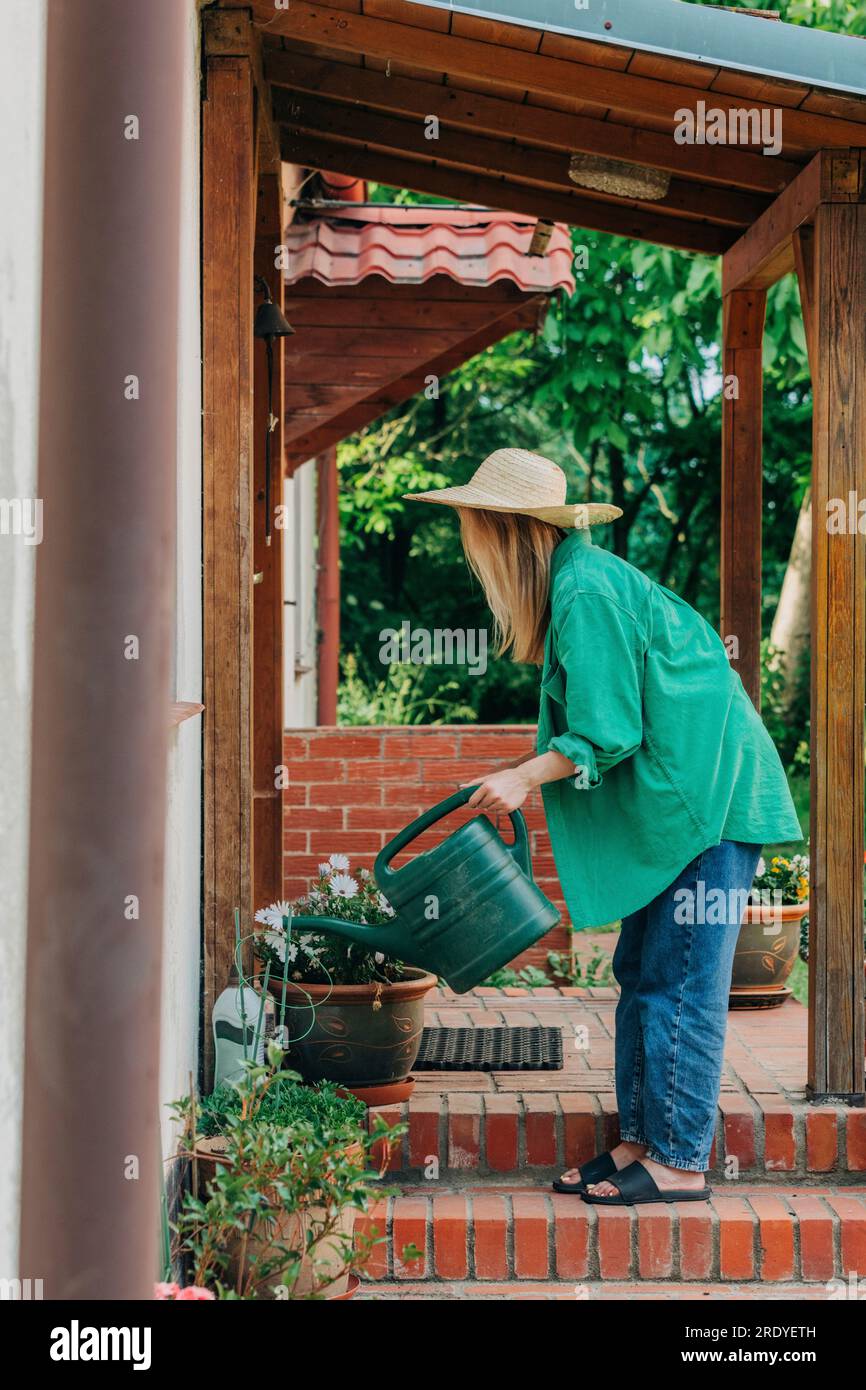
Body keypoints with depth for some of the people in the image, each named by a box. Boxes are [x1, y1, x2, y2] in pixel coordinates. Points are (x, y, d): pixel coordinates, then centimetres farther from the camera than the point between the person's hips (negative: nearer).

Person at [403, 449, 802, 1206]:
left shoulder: (585, 591, -19)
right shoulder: (577, 578, 11)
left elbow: (608, 733, -19)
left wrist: (526, 778, -10)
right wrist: (522, 770, 14)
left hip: (708, 798, -10)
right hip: (677, 802, 10)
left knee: (679, 984, -5)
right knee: (642, 974, 12)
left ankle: (680, 1163, 2)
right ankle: (643, 1141, 18)